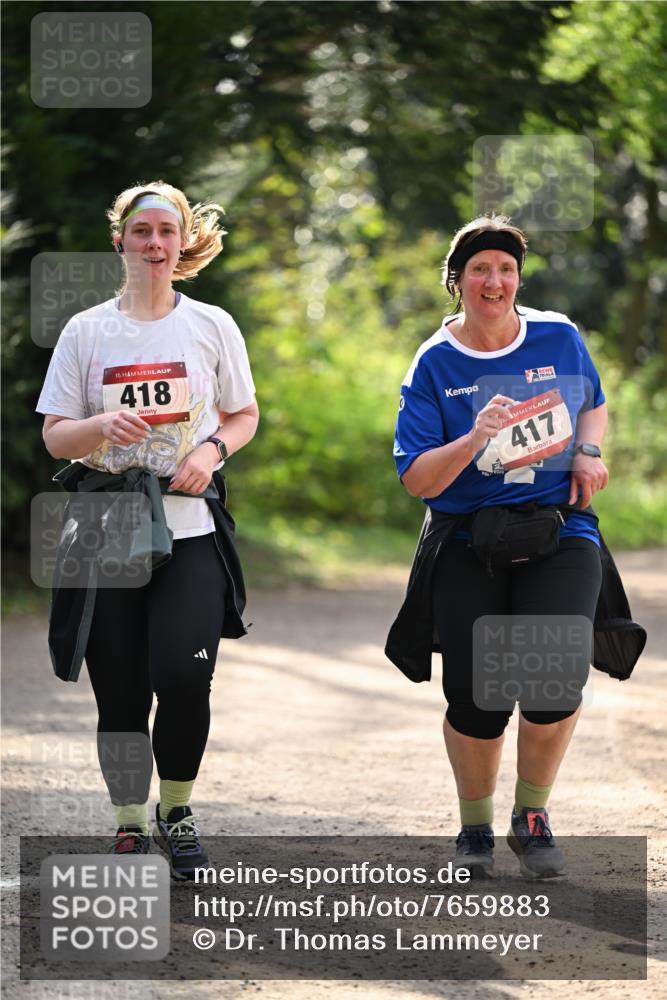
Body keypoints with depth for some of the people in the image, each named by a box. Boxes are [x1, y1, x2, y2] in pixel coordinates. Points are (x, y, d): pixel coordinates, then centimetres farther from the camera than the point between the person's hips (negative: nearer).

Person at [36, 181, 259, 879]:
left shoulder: (212, 326, 7)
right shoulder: (86, 332, 6)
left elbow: (244, 415, 15)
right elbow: (54, 436, 5)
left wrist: (211, 448, -6)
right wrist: (104, 427, -17)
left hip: (190, 531, -1)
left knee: (183, 677, -15)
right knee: (119, 694, 0)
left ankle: (177, 810, 9)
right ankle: (131, 827, 16)